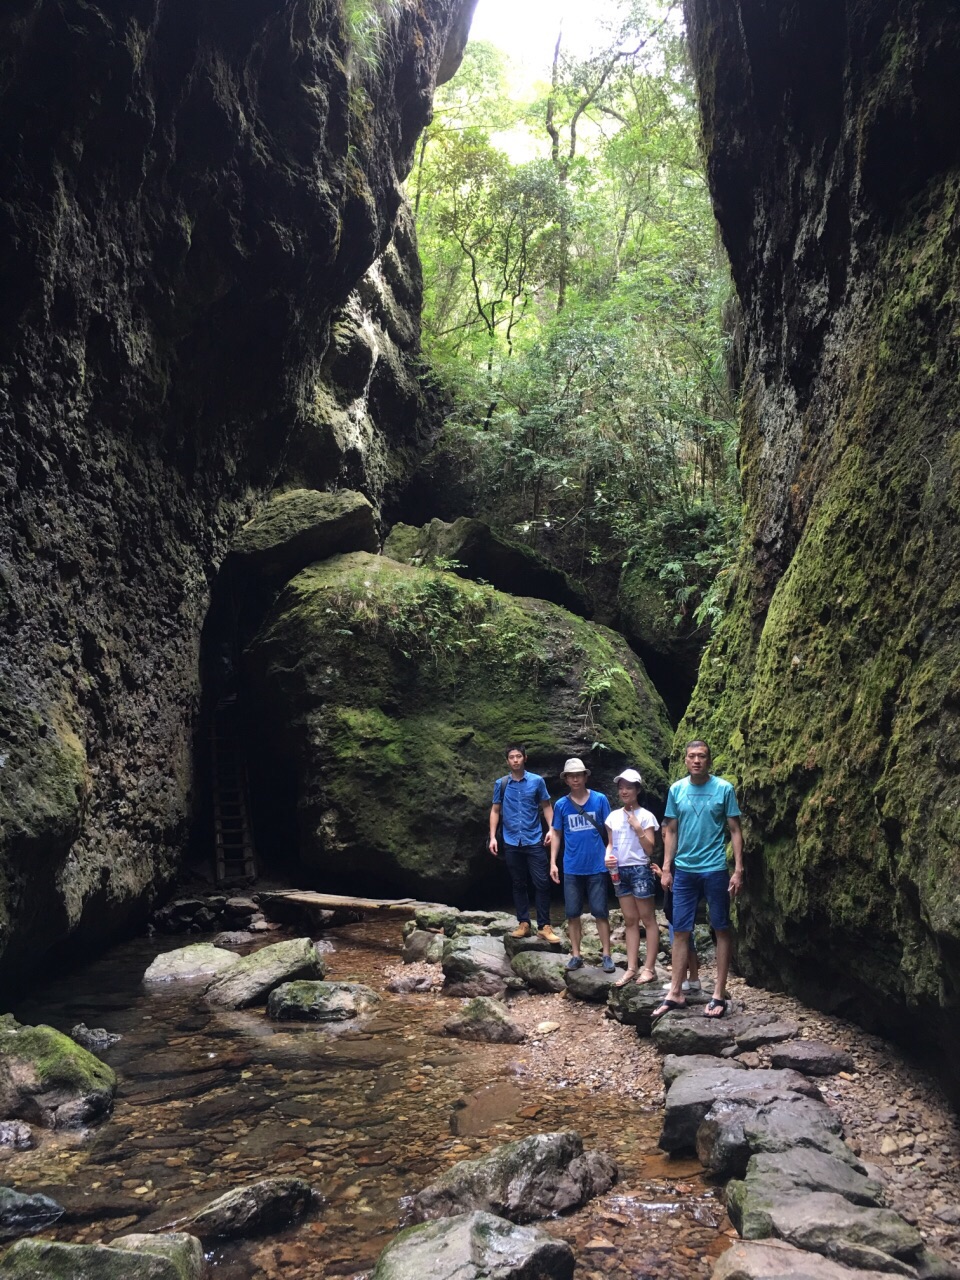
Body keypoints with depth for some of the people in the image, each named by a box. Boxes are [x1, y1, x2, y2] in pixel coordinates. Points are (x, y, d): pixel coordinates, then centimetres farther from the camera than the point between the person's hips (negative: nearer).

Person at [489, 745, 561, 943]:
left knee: (541, 883, -4)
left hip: (534, 841, -1)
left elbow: (546, 806, 6)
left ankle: (544, 926, 2)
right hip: (511, 843, 2)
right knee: (518, 884, 8)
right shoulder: (501, 784, 4)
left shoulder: (537, 781, 1)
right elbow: (495, 811, 8)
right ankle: (523, 924, 15)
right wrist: (492, 837, 0)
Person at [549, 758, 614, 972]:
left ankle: (606, 955, 10)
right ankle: (576, 955, 17)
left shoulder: (600, 800, -3)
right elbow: (556, 834, 8)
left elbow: (609, 830, 2)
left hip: (596, 867, -2)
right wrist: (553, 863, 3)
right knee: (572, 913, 6)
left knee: (600, 912, 1)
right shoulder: (561, 805, 2)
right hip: (571, 869, 2)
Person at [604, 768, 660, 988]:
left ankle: (649, 968, 1)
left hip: (640, 870, -6)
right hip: (620, 871, 6)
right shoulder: (614, 816, 11)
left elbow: (649, 848, -8)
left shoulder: (645, 816, -5)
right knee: (630, 921, 8)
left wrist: (637, 828, -17)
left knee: (647, 919, -1)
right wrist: (607, 857, -4)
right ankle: (632, 969, 10)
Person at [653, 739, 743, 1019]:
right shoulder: (676, 789, 4)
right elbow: (671, 831, 9)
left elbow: (735, 831, -3)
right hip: (683, 870, 3)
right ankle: (675, 994, 14)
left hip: (715, 870, -3)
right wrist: (666, 868, 4)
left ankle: (719, 994, 15)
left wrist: (738, 870, -9)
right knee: (681, 932, 6)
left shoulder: (723, 789, -5)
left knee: (722, 930, 6)